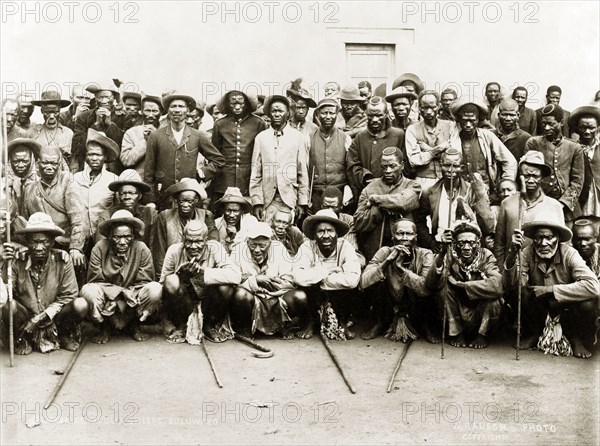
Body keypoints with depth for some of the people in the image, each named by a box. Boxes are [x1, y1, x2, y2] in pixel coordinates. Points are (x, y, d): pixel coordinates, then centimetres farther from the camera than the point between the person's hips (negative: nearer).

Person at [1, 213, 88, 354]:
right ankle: (21, 339, 1)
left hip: (54, 318, 1)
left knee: (80, 305, -26)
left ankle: (65, 335, 7)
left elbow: (69, 295, -10)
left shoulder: (62, 260, -11)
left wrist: (41, 318, -16)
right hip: (25, 321, -1)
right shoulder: (18, 262, -12)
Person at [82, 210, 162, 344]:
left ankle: (135, 325, 2)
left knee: (155, 289, -27)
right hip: (106, 299, -1)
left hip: (132, 300, 1)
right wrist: (121, 291, -22)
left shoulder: (142, 249, -9)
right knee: (88, 290, -31)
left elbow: (144, 282, -7)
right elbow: (95, 281, -10)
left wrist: (129, 294, -26)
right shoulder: (99, 248, -11)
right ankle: (104, 328, -1)